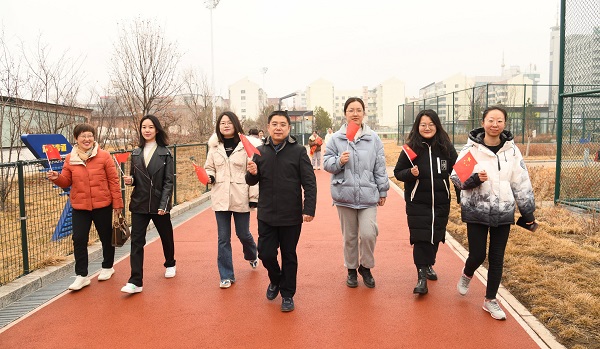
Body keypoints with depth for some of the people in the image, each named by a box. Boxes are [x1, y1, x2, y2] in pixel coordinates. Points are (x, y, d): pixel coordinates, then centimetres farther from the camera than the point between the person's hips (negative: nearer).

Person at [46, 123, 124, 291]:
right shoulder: (70, 159, 2)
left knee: (106, 237, 12)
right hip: (79, 207, 2)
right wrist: (56, 178, -15)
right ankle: (82, 275, 12)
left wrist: (117, 202, -5)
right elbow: (66, 182, 8)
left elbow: (113, 180, -5)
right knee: (79, 239, 0)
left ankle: (107, 267, 34)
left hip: (102, 205, -2)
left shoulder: (104, 156, -7)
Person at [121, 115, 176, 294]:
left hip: (159, 204, -2)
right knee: (136, 241, -5)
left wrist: (163, 204, -15)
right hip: (139, 204, 2)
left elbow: (168, 181, -7)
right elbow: (134, 179, 14)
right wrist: (129, 180, -10)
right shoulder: (135, 153, 7)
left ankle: (170, 264, 42)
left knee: (166, 236, 15)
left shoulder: (165, 153, -4)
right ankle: (135, 282, -2)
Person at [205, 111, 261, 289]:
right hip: (220, 197, 3)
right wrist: (210, 176, -8)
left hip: (241, 198, -3)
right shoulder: (214, 146, 5)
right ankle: (226, 276, 20)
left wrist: (253, 196, -10)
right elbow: (209, 168, 15)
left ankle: (252, 255, 46)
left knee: (243, 234, 12)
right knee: (223, 238, 7)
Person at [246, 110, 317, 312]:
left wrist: (309, 209, -12)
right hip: (266, 215, 3)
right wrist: (252, 173, -14)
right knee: (266, 253, 6)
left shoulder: (298, 151, -5)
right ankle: (275, 280, 38)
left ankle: (287, 294, 28)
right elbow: (251, 182, 8)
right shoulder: (261, 151, 4)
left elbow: (309, 182, -6)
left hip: (291, 216, -2)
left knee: (289, 256, 10)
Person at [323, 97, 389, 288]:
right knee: (349, 236, 12)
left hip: (368, 195, 0)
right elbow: (327, 163, 3)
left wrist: (382, 191, 7)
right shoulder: (336, 138, 0)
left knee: (368, 234, -8)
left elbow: (380, 167, 6)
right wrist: (339, 161, -18)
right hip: (345, 194, 0)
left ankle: (366, 267, 19)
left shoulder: (373, 138, 2)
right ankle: (351, 269, 32)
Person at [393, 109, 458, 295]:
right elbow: (398, 172, 1)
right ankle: (422, 277, 5)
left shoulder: (446, 148, -1)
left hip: (440, 201, 3)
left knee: (436, 236, 14)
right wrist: (410, 173, -19)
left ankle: (428, 265, 38)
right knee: (420, 238, -4)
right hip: (417, 202, -2)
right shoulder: (411, 148, -5)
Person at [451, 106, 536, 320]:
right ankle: (467, 275, 36)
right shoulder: (471, 148, -7)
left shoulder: (511, 150, 1)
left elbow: (521, 182, 6)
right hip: (476, 211, -2)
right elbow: (456, 177, -4)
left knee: (497, 259, 8)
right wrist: (473, 179, -24)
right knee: (477, 255, 0)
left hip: (503, 212, 3)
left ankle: (490, 300, 26)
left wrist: (527, 211, 7)